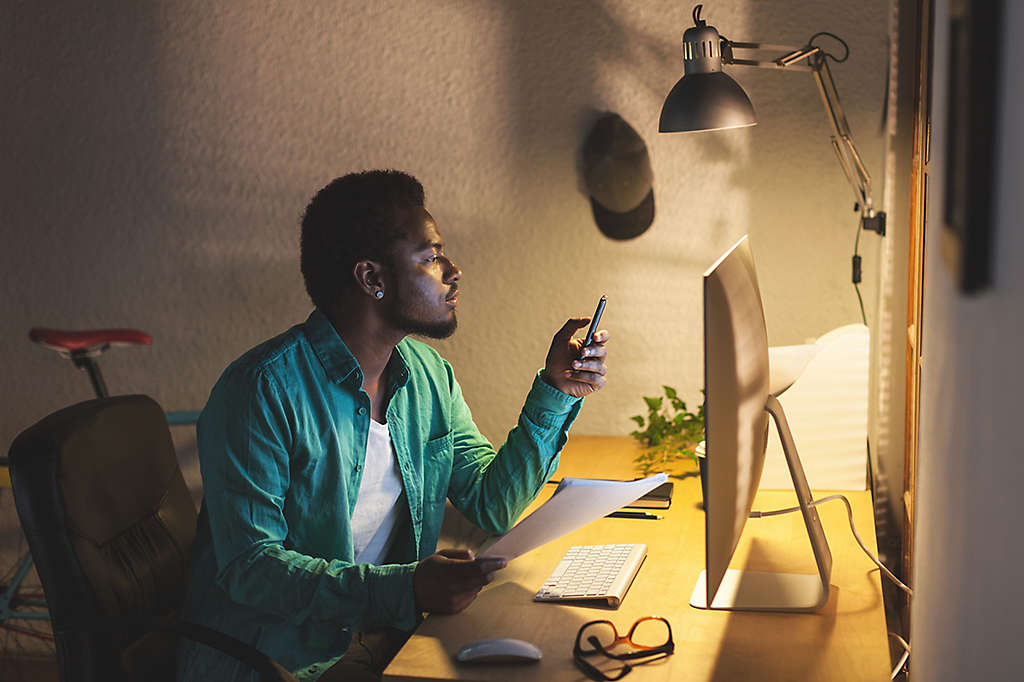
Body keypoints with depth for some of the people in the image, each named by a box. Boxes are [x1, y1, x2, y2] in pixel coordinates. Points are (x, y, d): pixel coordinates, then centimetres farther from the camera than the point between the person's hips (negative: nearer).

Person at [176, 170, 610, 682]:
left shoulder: (429, 375, 6)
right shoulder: (264, 389, -18)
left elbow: (491, 505, 9)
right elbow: (249, 567, -22)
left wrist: (555, 392, -2)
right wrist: (404, 589, -33)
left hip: (389, 637, 7)